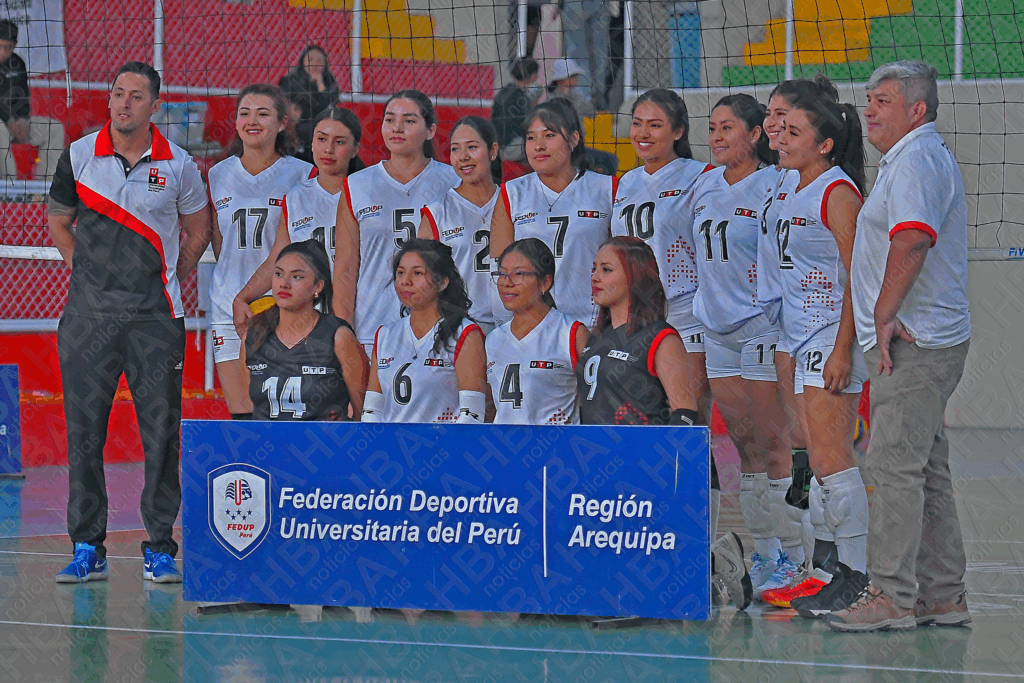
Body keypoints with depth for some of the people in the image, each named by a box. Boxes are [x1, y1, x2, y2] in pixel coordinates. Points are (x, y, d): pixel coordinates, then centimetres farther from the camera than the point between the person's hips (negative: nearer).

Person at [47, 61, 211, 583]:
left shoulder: (178, 166, 0)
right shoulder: (78, 157, 2)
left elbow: (197, 232, 14)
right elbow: (59, 222, 16)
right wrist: (91, 272, 12)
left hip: (155, 315, -1)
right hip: (89, 314, 1)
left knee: (161, 429, -2)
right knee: (84, 428, 0)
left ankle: (159, 549, 5)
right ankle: (87, 548, 7)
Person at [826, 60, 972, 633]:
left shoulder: (917, 160, -12)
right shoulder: (919, 158, 22)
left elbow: (911, 240, -27)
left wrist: (885, 316, -23)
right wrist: (887, 321, 16)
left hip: (913, 343, -11)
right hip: (925, 342, 11)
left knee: (896, 464, -11)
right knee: (927, 468, 11)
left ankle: (891, 596, -11)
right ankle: (944, 596, 15)